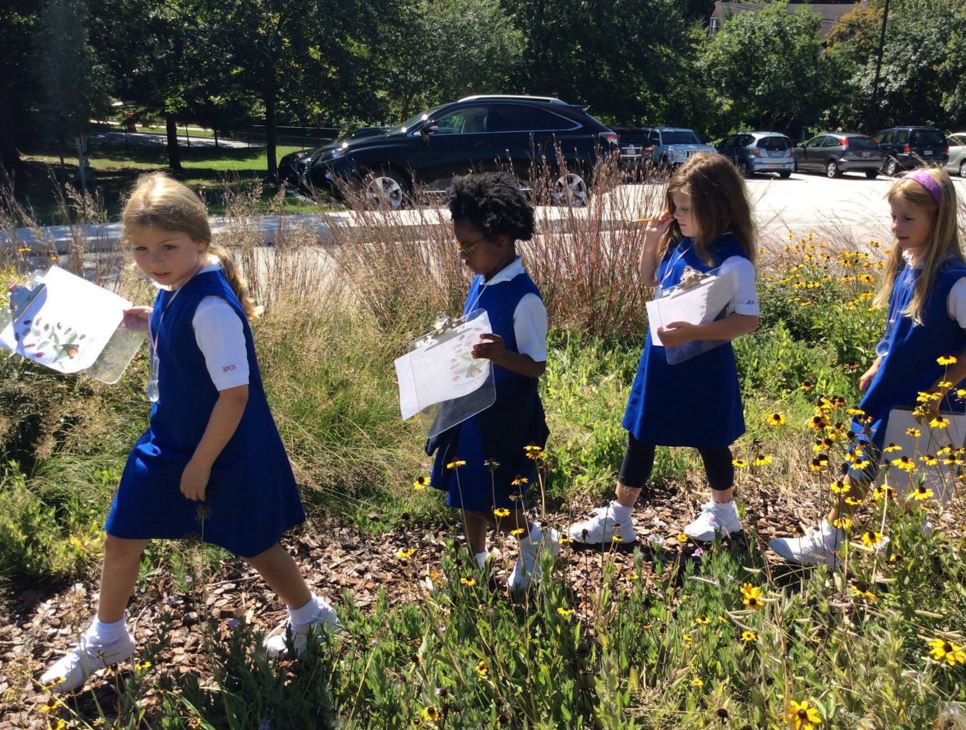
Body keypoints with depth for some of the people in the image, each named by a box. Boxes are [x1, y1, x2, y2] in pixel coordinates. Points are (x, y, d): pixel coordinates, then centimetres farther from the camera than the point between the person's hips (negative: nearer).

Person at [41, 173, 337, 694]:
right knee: (121, 537, 16)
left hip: (225, 450, -8)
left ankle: (309, 617, 39)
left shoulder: (212, 307, -29)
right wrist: (145, 321, 2)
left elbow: (235, 393, -27)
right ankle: (105, 639, 42)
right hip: (169, 440, 8)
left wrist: (201, 465, -19)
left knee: (251, 544, 12)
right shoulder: (173, 290, -3)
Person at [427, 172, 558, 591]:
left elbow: (537, 365, -21)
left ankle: (534, 541, 32)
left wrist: (501, 355, -38)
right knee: (464, 493, 19)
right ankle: (475, 564, 39)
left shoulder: (523, 298, -22)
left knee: (486, 501, 4)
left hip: (504, 415, -8)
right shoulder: (481, 283, 2)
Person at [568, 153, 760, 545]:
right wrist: (651, 243, -1)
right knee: (640, 436, 13)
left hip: (703, 368, -7)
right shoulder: (679, 244, 0)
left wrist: (693, 332, -34)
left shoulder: (732, 261, -21)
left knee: (709, 440, 14)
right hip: (660, 362, 7)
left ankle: (724, 512, 40)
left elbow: (748, 320, -24)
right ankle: (617, 517, 26)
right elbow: (651, 285, 15)